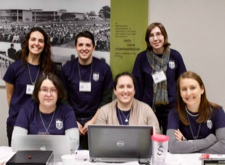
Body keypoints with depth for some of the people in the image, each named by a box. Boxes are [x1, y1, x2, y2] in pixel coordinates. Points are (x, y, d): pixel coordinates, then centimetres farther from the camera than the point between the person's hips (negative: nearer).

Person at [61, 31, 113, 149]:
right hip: (72, 121, 1)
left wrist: (93, 121, -10)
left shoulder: (104, 68, -2)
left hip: (96, 121, -1)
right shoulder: (67, 68, 0)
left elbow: (106, 98, -1)